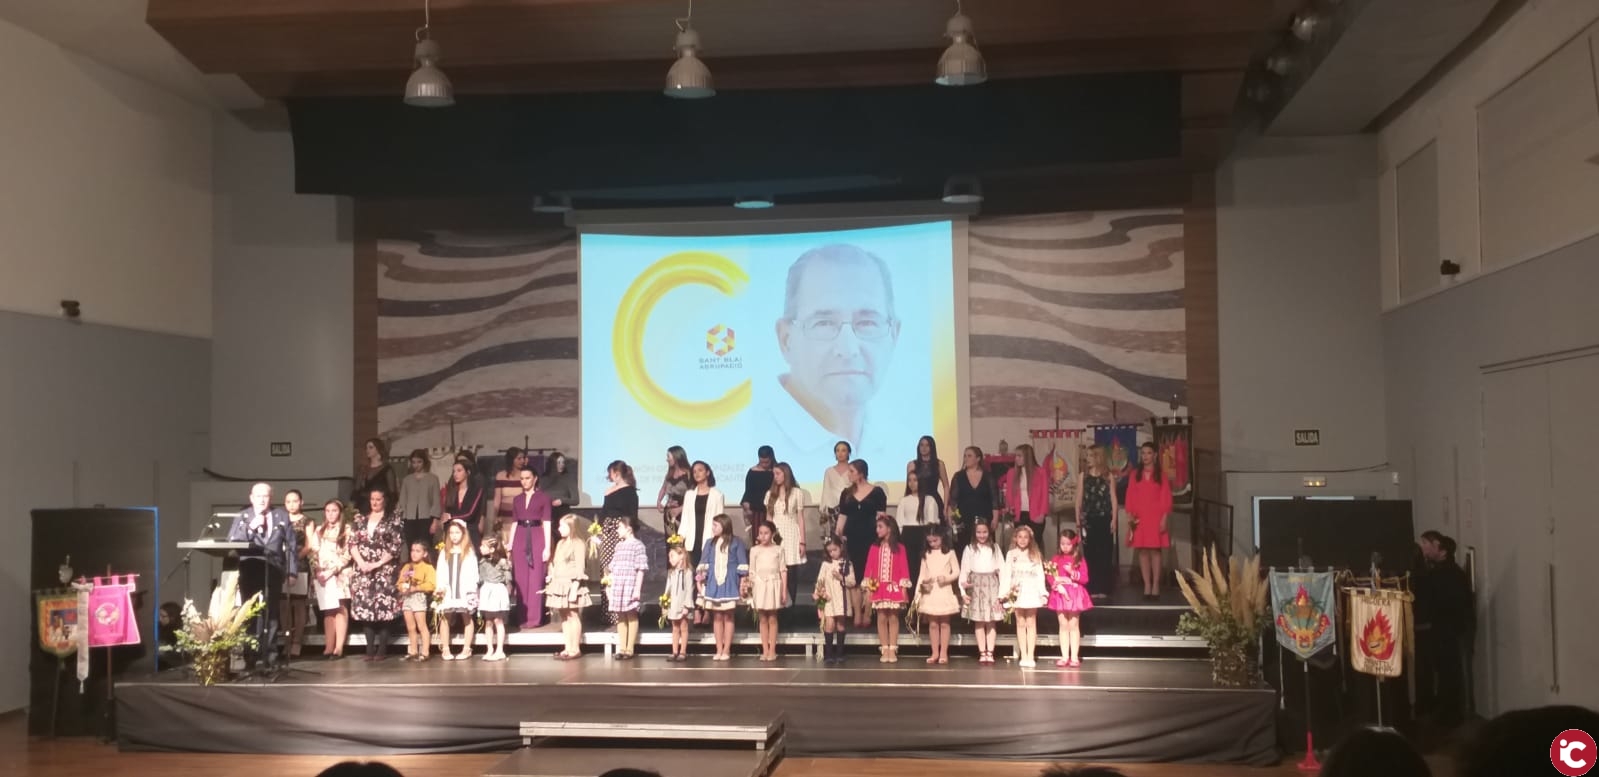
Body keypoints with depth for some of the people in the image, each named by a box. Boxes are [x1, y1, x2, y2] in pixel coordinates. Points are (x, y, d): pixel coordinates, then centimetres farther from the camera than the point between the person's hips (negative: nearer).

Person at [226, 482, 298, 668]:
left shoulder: (282, 516, 9)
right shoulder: (241, 517, 9)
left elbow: (291, 546, 7)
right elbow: (231, 542, -2)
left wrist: (292, 571, 0)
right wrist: (251, 528, -14)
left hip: (273, 569, 0)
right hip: (249, 570, 0)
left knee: (270, 610, 2)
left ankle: (270, 651, 5)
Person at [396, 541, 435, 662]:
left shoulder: (428, 567, -4)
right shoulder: (406, 567, 16)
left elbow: (430, 585, -14)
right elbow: (400, 583, 14)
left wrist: (415, 588, -20)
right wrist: (402, 587, -8)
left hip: (419, 597, -6)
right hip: (406, 598, 6)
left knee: (421, 626, -5)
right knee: (410, 628, 11)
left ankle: (424, 652, -4)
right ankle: (413, 652, 17)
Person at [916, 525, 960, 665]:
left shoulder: (950, 553, -1)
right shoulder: (926, 555, 7)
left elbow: (956, 572, -4)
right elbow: (922, 575, 7)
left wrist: (946, 578, -21)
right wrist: (922, 585, -12)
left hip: (944, 592, -2)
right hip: (930, 593, 3)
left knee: (944, 623, 3)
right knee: (933, 624, 5)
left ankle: (944, 653, 8)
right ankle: (935, 653, 11)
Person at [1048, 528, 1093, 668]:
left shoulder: (1079, 560, -1)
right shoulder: (1056, 559, 4)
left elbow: (1085, 578, -6)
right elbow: (1049, 576, -3)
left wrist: (1072, 573, -20)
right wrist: (1057, 585, -18)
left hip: (1075, 594, -2)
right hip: (1060, 594, 2)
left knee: (1074, 626, 2)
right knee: (1063, 626, 7)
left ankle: (1074, 657, 5)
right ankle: (1065, 657, 11)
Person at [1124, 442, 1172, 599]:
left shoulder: (1161, 474, 3)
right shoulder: (1134, 475, 9)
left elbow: (1166, 497, -1)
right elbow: (1130, 496, 7)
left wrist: (1164, 518, -8)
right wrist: (1130, 515, -4)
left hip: (1156, 517, -2)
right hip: (1139, 517, 2)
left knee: (1155, 550, -3)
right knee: (1142, 551, 0)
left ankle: (1156, 585, -1)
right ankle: (1147, 585, 2)